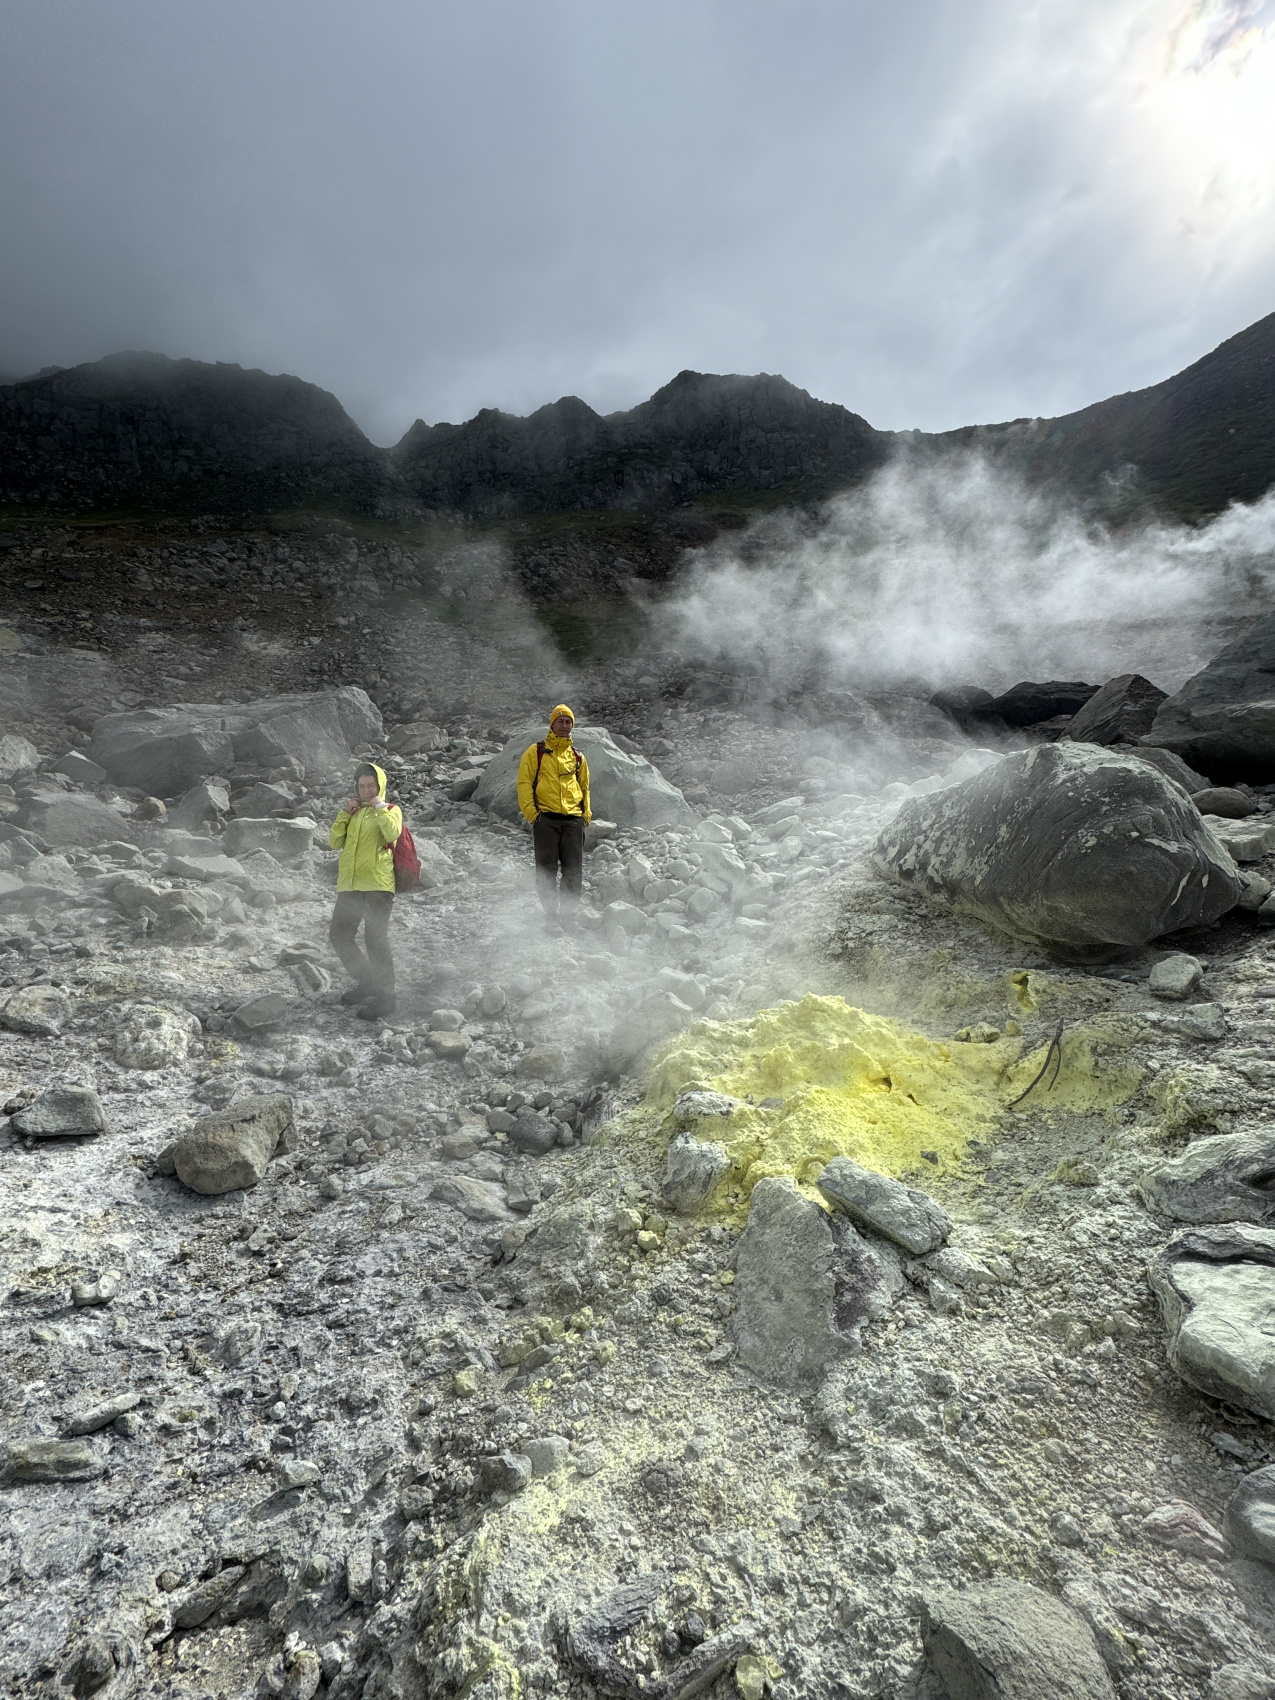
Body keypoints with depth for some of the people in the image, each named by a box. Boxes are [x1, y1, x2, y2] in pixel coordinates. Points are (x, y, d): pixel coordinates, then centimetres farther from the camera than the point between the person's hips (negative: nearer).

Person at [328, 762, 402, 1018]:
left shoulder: (391, 809, 4)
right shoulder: (353, 811, 20)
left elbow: (392, 833, -19)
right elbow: (334, 842, 9)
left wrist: (379, 807, -10)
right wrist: (345, 813, 0)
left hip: (377, 884, -7)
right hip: (349, 884, 7)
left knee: (376, 940, -9)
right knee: (339, 936, 11)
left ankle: (385, 997, -3)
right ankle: (367, 982, 26)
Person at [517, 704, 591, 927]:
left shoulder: (577, 756, 20)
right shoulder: (536, 751, 10)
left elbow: (584, 787, 27)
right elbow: (524, 782, 5)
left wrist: (586, 813, 12)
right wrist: (530, 810, -6)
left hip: (573, 819, 3)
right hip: (546, 818, -3)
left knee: (574, 871, -1)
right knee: (546, 870, -4)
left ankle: (570, 912, 8)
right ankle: (550, 914, 2)